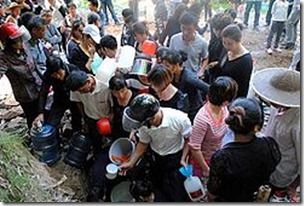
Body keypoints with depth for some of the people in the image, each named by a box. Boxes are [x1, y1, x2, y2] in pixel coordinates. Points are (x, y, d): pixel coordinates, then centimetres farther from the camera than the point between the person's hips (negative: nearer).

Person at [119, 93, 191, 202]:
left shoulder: (179, 118, -34)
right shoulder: (144, 125, -24)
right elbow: (143, 143, -4)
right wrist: (131, 162, -6)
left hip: (176, 158, -3)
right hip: (156, 158, 3)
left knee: (178, 193, 7)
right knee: (159, 186, 24)